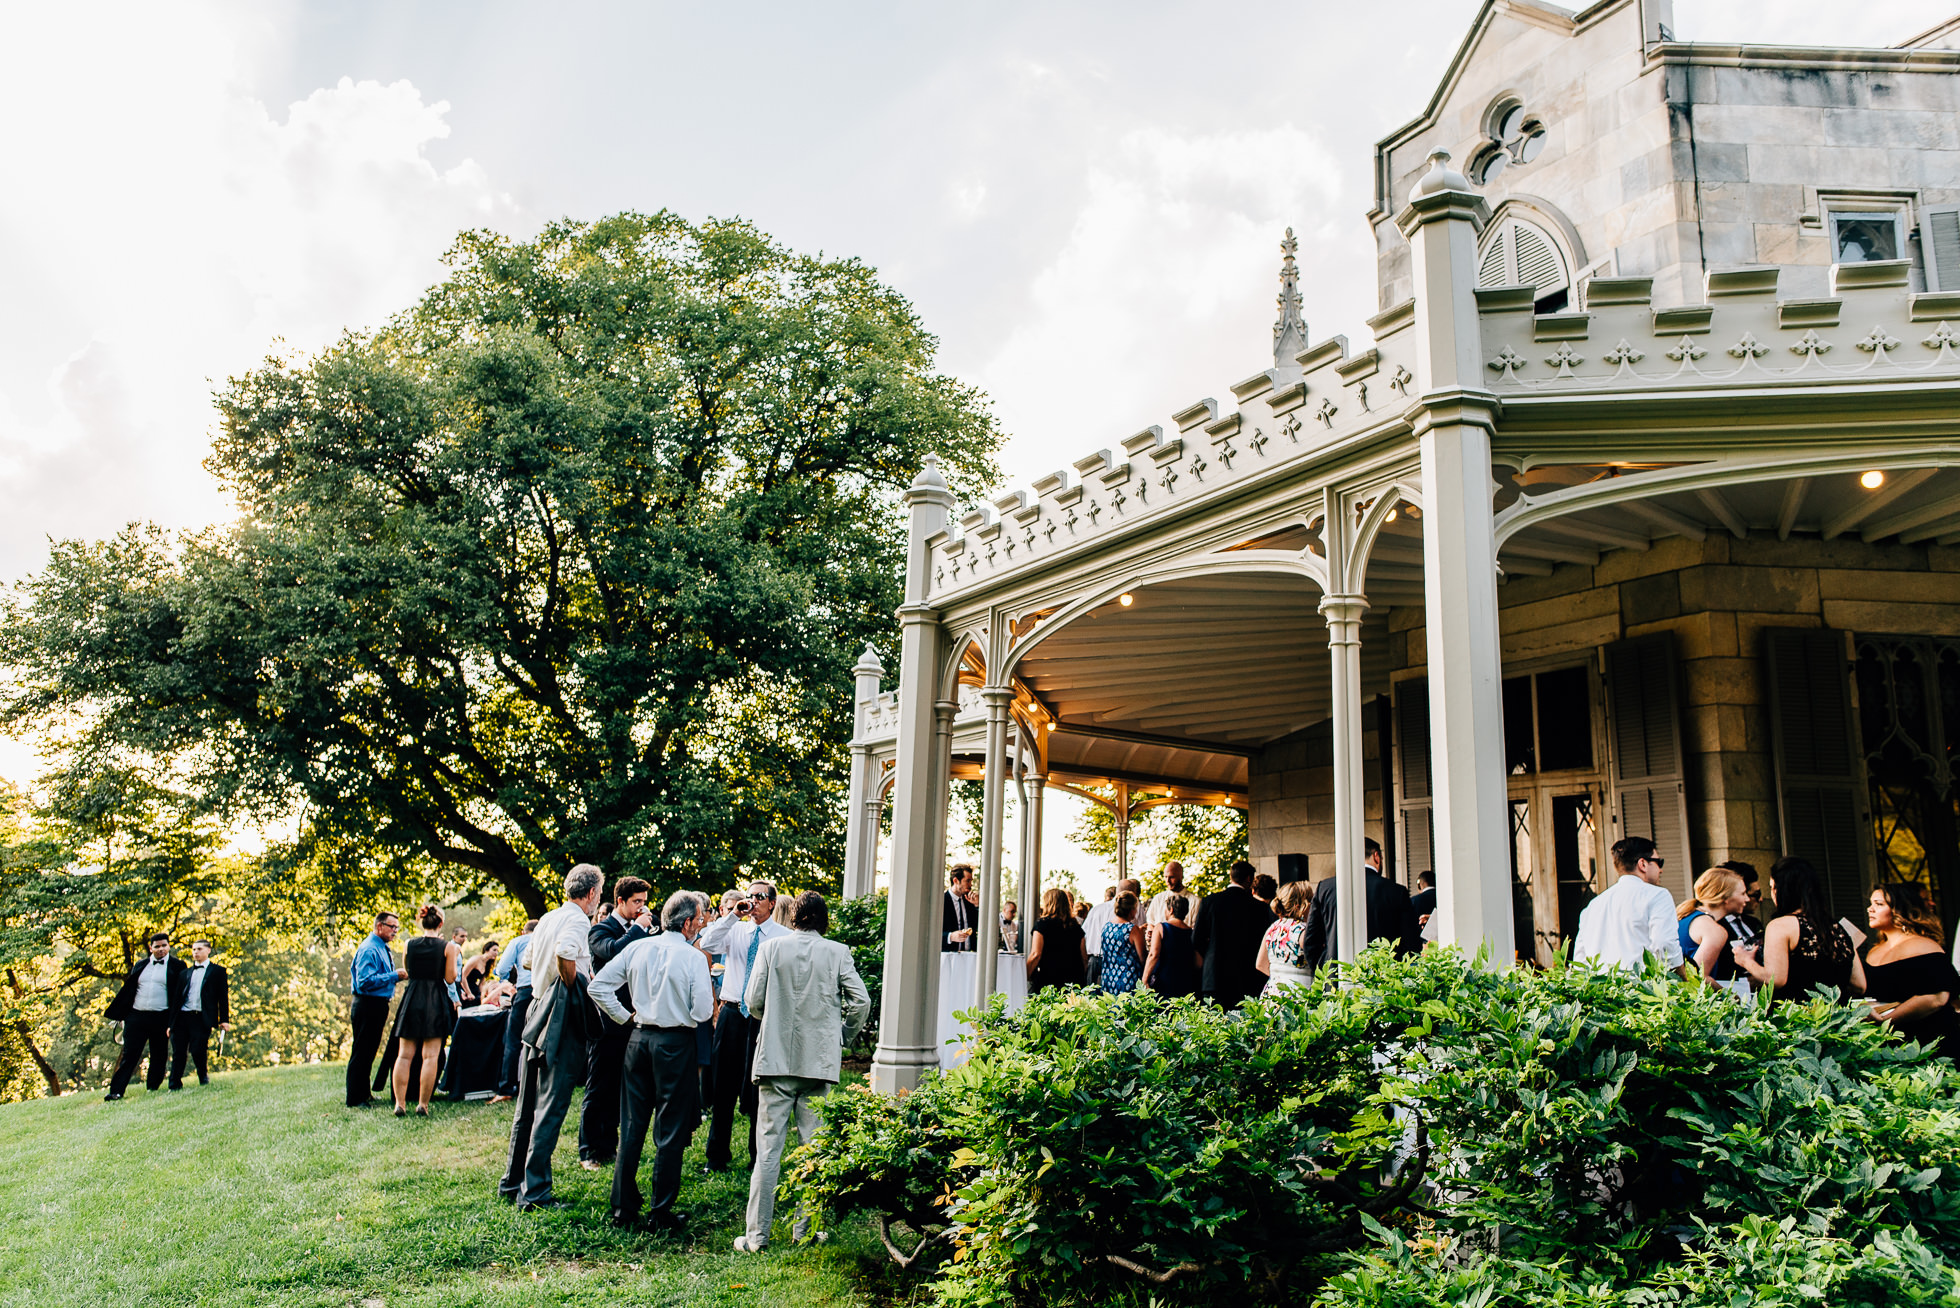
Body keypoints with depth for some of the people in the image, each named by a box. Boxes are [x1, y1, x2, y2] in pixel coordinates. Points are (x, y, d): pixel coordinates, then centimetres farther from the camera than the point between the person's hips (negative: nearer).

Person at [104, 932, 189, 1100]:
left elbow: (179, 993, -1)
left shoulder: (177, 966, 2)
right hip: (136, 1016, 2)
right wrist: (119, 1013, 6)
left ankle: (152, 1089, 18)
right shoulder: (141, 965, 13)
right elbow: (128, 990, 15)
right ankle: (116, 1091, 0)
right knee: (129, 1055, -1)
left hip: (161, 1019, -2)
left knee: (158, 1057, 6)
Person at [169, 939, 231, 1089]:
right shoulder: (186, 973, 20)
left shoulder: (217, 971, 9)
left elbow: (223, 996, 4)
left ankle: (204, 1080, 14)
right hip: (182, 1017, 4)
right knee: (178, 1053, 0)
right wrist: (171, 1022, 12)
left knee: (198, 1051, -10)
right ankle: (175, 1086, 7)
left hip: (201, 1018, -4)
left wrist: (224, 1019, -4)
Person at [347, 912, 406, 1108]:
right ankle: (355, 1099, 3)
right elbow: (365, 981, -25)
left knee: (369, 1052, 18)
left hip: (378, 1005, 10)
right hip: (367, 1006, -10)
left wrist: (399, 974, 8)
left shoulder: (382, 948, 15)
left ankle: (364, 1093, 28)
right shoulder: (369, 949, -17)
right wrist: (394, 976, -21)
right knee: (361, 1053, -3)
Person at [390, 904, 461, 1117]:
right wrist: (456, 956, 9)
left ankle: (400, 1104, 4)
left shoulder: (409, 945, 2)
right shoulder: (448, 947, -6)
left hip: (411, 1000, 3)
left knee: (404, 1054, 7)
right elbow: (450, 979, -5)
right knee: (431, 1055, 0)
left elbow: (407, 972, 16)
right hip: (436, 1001, -3)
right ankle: (422, 1105, -2)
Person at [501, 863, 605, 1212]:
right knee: (551, 1108, -4)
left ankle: (512, 1183, 26)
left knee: (528, 1105, 17)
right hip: (562, 1018, -9)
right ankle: (535, 1193, -1)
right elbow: (564, 954, -31)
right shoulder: (578, 920, -12)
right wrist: (572, 986, -14)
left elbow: (530, 959, 24)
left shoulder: (548, 918, 14)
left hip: (537, 1011, 9)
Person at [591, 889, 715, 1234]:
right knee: (670, 1132, 5)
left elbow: (598, 986, 2)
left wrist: (626, 1017, 9)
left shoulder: (636, 947, 2)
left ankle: (623, 1208, 20)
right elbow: (703, 1012, -13)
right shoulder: (694, 957, -11)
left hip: (638, 1038, 5)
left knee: (631, 1127, 13)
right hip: (676, 1042, -5)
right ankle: (660, 1213, 9)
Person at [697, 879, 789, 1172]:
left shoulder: (785, 936, 0)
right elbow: (706, 944, -9)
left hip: (765, 1016, -2)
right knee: (724, 1085, 7)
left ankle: (758, 1156, 17)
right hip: (732, 1013, 3)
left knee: (759, 1089, 4)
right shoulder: (734, 930, 9)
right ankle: (717, 1155, 19)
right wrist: (734, 916, -13)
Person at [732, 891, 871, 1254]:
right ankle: (805, 1230, 15)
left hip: (775, 1057, 0)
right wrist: (842, 1038, 12)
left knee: (769, 1146, 3)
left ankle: (757, 1234, 5)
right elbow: (860, 1001, -5)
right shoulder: (837, 953, -2)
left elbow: (754, 1001, -1)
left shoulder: (771, 948, -2)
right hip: (819, 1060, 0)